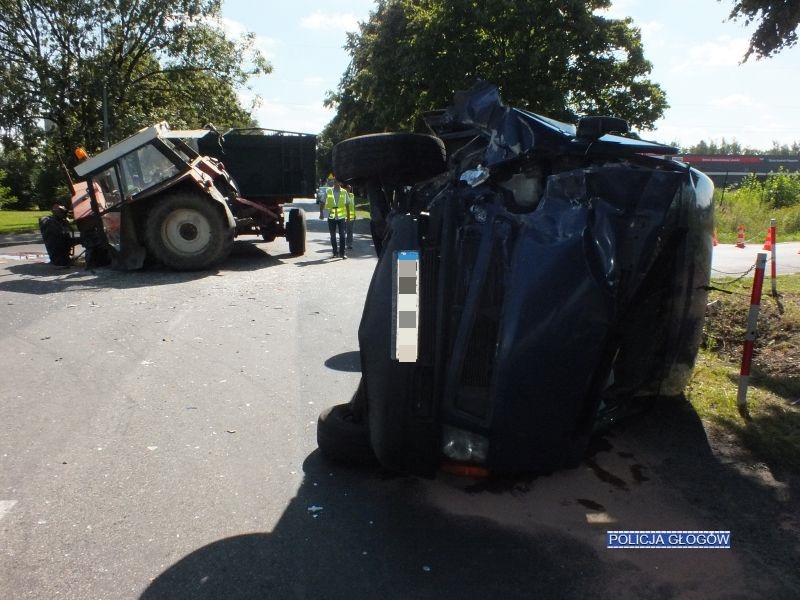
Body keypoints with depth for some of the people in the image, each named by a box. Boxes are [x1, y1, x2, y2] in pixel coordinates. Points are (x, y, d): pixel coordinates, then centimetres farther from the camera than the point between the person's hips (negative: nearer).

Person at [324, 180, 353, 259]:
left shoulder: (344, 192, 2)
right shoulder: (328, 191, 2)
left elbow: (347, 204, 9)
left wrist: (348, 216, 7)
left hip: (341, 216, -1)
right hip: (331, 216, 1)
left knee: (342, 235, -5)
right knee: (333, 235, 7)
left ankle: (342, 253, -2)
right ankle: (335, 252, 18)